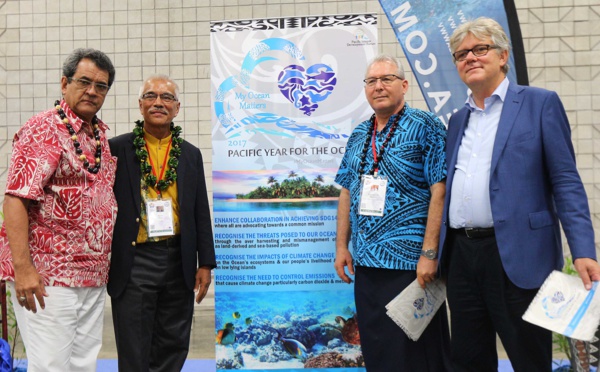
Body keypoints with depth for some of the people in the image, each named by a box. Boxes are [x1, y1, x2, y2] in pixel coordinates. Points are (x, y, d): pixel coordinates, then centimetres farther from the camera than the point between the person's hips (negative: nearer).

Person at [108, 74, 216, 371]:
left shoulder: (191, 154, 9)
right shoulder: (117, 148, 0)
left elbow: (201, 213, 9)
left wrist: (205, 263, 5)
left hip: (178, 262, 3)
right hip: (133, 262, -3)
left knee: (173, 347, 13)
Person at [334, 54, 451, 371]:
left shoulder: (425, 127, -7)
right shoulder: (359, 135, 12)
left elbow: (439, 192, -13)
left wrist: (429, 253, -18)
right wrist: (341, 246, 10)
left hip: (409, 262, -6)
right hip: (365, 262, 6)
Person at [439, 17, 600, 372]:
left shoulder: (540, 103, 0)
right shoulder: (457, 119, 16)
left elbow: (566, 182, -6)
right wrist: (437, 252, 17)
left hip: (518, 257, -5)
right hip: (461, 255, 6)